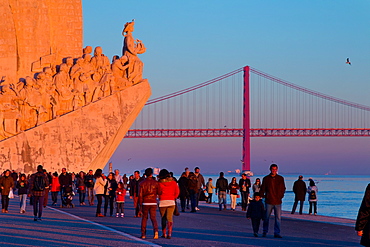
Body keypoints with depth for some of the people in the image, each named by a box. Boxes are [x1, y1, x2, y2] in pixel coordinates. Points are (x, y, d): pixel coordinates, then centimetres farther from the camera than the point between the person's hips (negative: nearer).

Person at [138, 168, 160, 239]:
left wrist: (140, 205, 3)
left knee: (144, 218, 13)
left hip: (145, 203, 0)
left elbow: (140, 195, -2)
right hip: (153, 203, 0)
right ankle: (155, 230, -22)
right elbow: (159, 192, 0)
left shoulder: (142, 183, -1)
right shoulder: (155, 182, -1)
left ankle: (143, 234, 13)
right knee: (153, 218, 4)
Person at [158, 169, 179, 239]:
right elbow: (177, 192, 2)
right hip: (171, 202, 1)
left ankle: (164, 233, 17)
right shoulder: (173, 182, 2)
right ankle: (169, 233, -16)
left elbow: (159, 192, -2)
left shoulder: (160, 183, -4)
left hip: (162, 202, -1)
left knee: (163, 218, 13)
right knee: (170, 218, -2)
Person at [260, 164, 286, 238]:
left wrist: (281, 196, 5)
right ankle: (265, 232, 19)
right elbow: (262, 189, 10)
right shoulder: (266, 179, 5)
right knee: (266, 217, 5)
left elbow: (283, 189, 14)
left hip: (278, 201, 1)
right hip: (269, 201, -1)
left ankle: (277, 233, 2)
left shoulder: (280, 178, 7)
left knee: (278, 218, -3)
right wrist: (263, 196, 1)